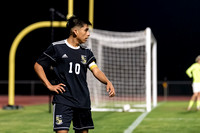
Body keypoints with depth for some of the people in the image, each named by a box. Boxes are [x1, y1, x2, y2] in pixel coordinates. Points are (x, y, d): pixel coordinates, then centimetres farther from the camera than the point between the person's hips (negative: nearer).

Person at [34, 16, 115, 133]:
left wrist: (107, 82, -20)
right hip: (63, 100, -5)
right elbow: (38, 66, 5)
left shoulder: (86, 52, 12)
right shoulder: (57, 48, -2)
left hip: (83, 101, 5)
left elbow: (96, 71, 0)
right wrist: (49, 86, -3)